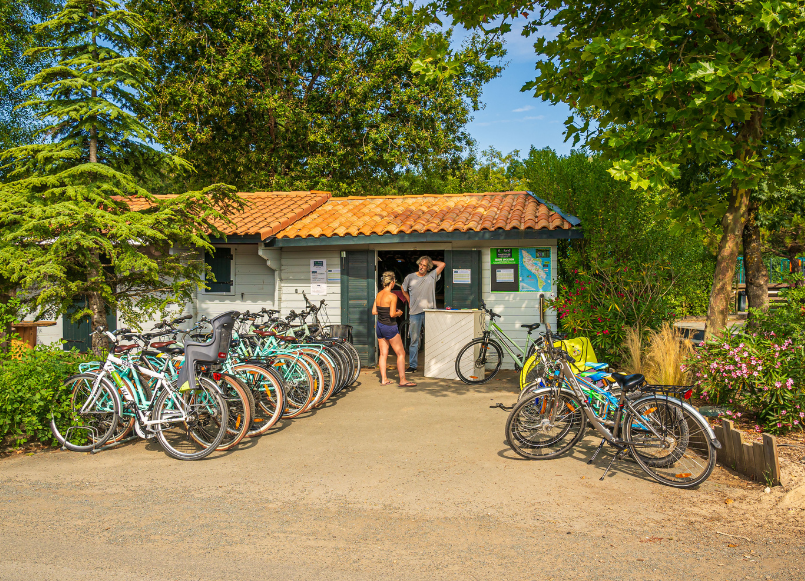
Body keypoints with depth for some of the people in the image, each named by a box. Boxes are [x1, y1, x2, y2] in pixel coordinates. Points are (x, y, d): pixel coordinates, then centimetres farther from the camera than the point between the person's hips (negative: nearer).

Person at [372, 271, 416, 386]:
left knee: (383, 354, 13)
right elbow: (392, 314, -21)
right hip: (389, 327, -7)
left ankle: (384, 379, 15)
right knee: (401, 353, 2)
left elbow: (374, 311, 7)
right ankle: (402, 380, 1)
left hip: (379, 326, 8)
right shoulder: (392, 296, -17)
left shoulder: (378, 294, 4)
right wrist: (399, 313, -2)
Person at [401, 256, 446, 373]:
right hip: (415, 312, 1)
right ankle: (412, 365, 10)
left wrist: (431, 262, 7)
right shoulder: (410, 277, 7)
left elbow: (442, 265, -5)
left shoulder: (432, 276, 4)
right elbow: (404, 289, 23)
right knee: (414, 340, 4)